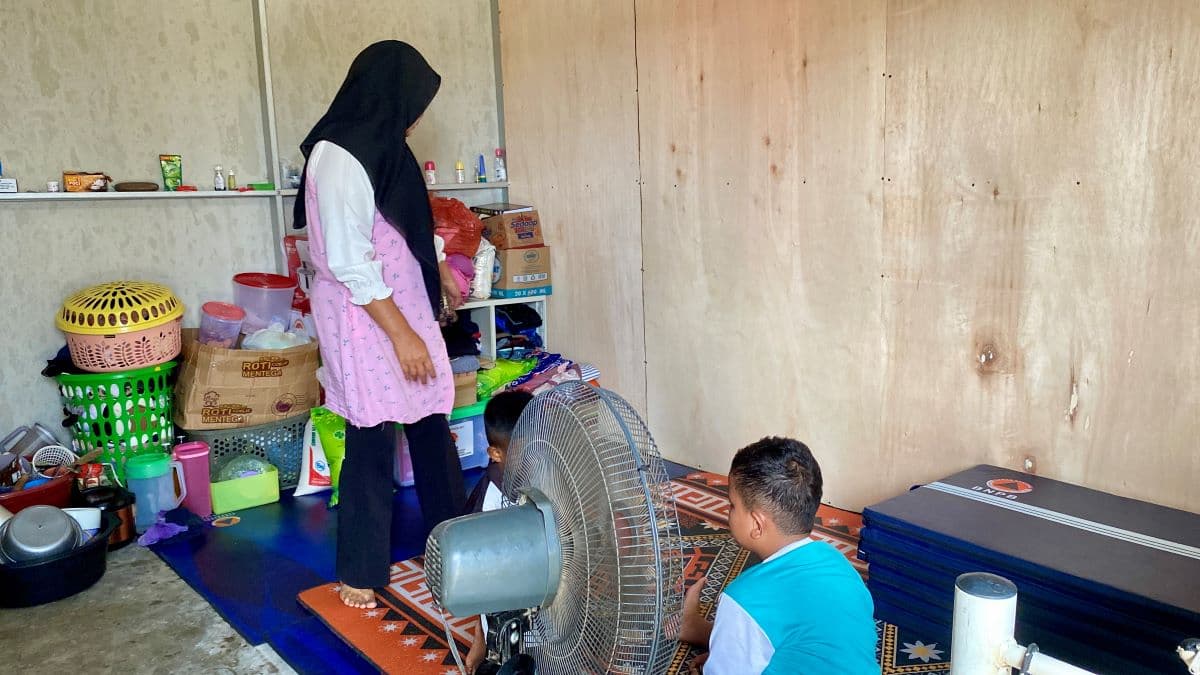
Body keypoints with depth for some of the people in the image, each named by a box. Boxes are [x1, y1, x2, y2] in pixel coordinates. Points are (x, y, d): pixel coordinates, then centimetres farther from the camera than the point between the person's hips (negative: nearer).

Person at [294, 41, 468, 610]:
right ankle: (359, 576, 17)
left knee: (430, 423, 15)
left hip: (402, 308, 9)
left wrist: (440, 272, 35)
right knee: (372, 441, 0)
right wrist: (401, 334, -20)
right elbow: (350, 263, -22)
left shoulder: (379, 147, 11)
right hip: (365, 320, -9)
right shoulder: (341, 158, -19)